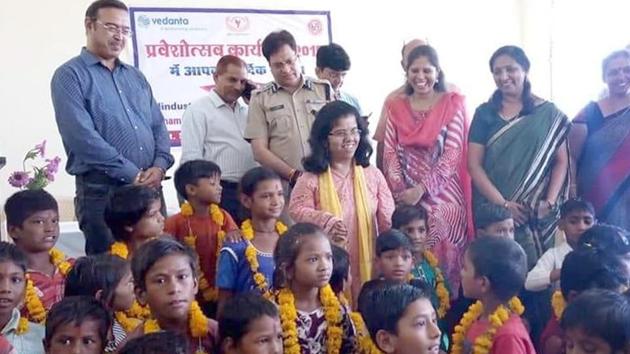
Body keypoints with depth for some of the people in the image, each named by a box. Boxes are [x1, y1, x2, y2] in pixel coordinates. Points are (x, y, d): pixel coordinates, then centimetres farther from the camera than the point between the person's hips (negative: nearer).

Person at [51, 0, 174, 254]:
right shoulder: (70, 75, -3)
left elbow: (158, 124, 15)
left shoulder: (136, 77, 18)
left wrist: (160, 166, -5)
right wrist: (132, 174, -15)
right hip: (102, 191, -6)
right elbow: (82, 136, -15)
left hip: (150, 187, 6)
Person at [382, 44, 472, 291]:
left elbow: (452, 154, -8)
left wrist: (421, 189, -15)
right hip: (406, 197, 2)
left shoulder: (453, 104, 1)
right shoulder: (396, 107, 10)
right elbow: (390, 153, 4)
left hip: (443, 197, -2)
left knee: (445, 258, -1)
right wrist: (400, 190, -11)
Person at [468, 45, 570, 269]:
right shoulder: (485, 113, 4)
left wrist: (550, 202, -9)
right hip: (493, 211, 0)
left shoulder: (549, 113, 5)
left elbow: (561, 161, 5)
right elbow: (474, 165, -2)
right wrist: (502, 204, -10)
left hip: (537, 214, 0)